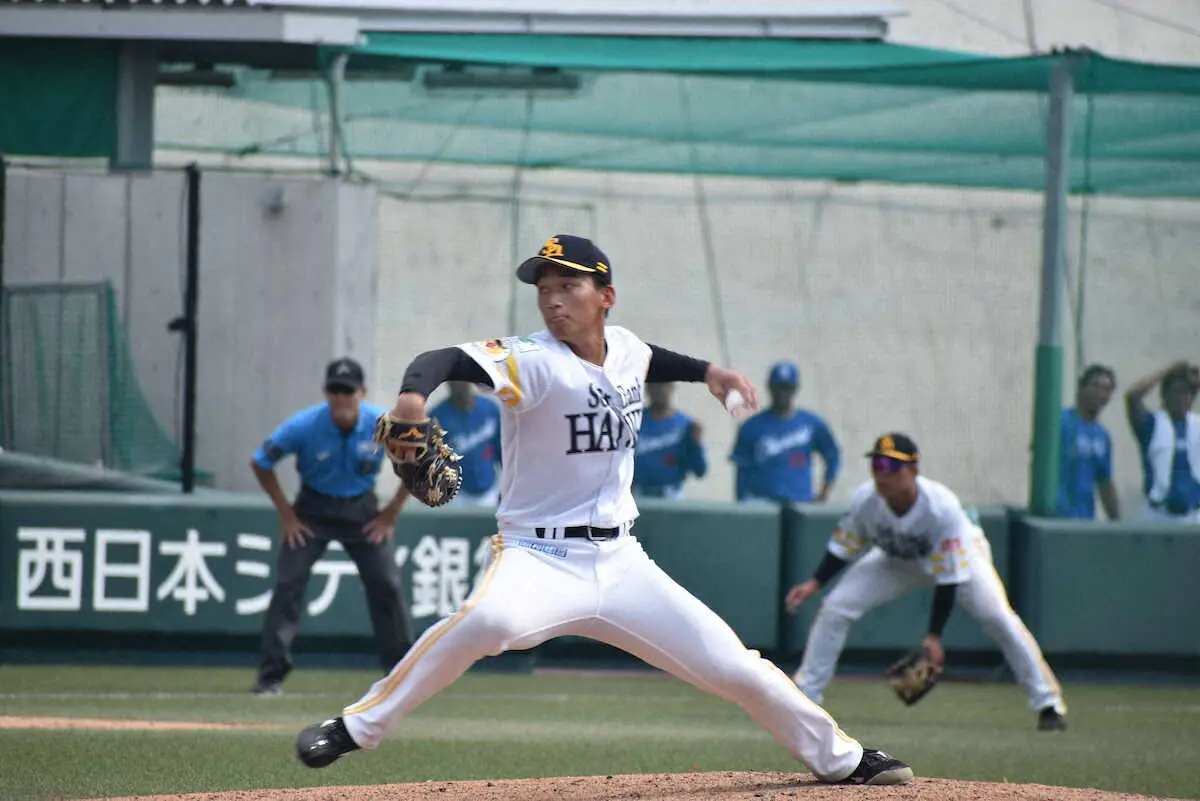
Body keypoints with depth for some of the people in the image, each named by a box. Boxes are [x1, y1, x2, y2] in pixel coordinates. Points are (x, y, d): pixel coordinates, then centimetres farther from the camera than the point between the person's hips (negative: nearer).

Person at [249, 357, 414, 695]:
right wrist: (286, 513, -8)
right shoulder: (304, 426, -22)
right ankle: (271, 675, -7)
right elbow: (260, 463, -8)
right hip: (313, 509, -1)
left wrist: (391, 513, -4)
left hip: (361, 511, 1)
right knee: (288, 582, -12)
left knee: (386, 585, -4)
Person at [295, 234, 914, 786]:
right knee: (489, 618, -39)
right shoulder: (533, 363, -14)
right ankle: (356, 727, -28)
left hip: (620, 563, 6)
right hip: (538, 557, -5)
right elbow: (451, 360, -33)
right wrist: (415, 392, -54)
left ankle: (839, 757, 28)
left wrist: (704, 371, 15)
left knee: (734, 667, 4)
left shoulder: (625, 350, 5)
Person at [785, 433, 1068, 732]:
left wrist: (934, 636, -34)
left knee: (998, 618, -22)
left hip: (958, 554, -3)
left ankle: (1048, 703, -11)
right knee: (835, 608, -11)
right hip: (895, 561, 3)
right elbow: (844, 547, -8)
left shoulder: (942, 506, -39)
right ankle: (804, 694, 3)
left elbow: (948, 576, -34)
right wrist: (815, 583, -21)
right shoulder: (865, 500, -28)